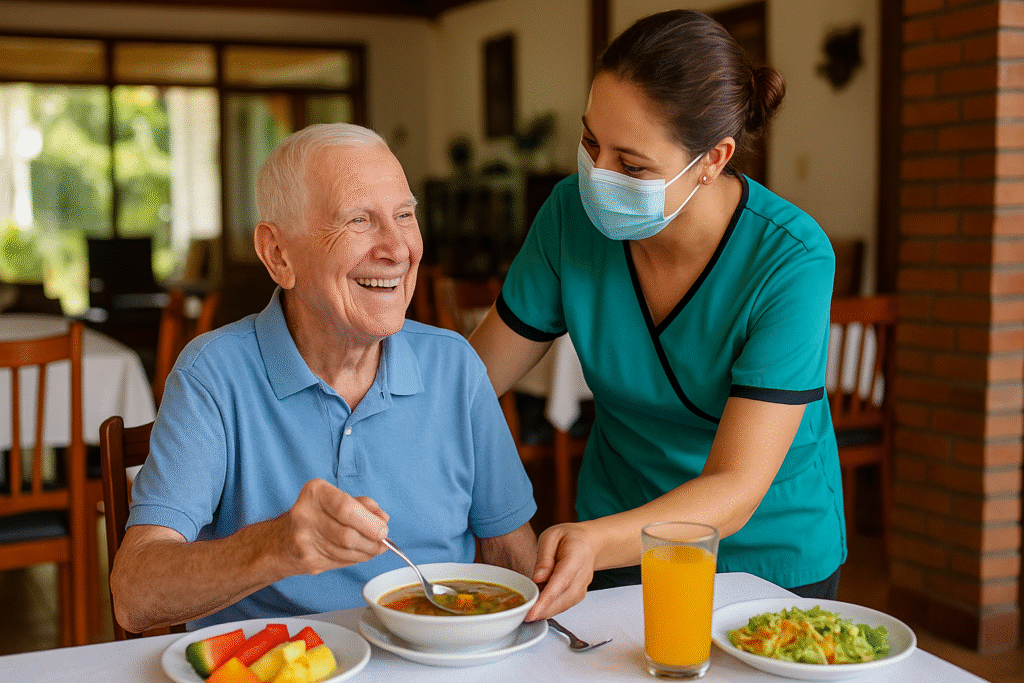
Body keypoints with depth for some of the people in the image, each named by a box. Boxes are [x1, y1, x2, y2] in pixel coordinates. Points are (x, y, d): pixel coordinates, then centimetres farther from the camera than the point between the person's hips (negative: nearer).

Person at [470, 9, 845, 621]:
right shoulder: (573, 214, -15)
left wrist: (592, 542, -44)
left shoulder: (794, 260, -25)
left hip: (771, 558, -2)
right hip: (621, 537, 2)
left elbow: (734, 490, -27)